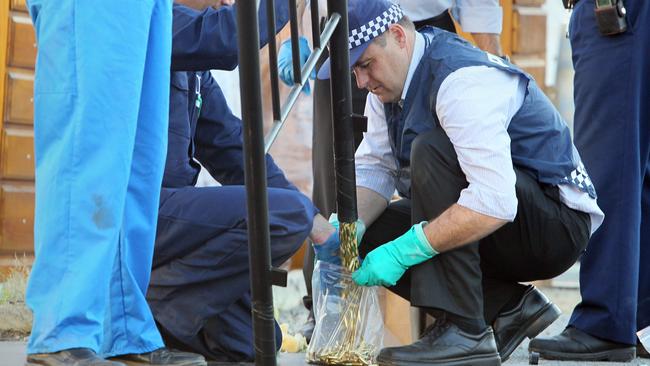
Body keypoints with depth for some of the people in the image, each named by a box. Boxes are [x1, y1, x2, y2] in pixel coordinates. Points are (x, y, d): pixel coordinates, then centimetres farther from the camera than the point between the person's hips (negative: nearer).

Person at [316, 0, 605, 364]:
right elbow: (373, 169, 6)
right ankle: (509, 307, 1)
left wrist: (403, 251, -34)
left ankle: (462, 332, -29)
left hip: (557, 224, -9)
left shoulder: (463, 82, -27)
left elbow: (495, 205, -36)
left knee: (431, 150, -30)